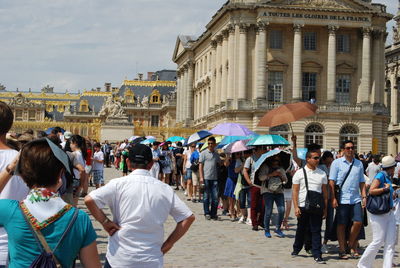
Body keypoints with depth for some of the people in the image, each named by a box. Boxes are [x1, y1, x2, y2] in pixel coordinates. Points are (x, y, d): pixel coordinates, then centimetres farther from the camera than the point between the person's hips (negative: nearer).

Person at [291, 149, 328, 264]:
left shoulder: (322, 174, 7)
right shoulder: (299, 173, 0)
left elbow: (325, 192, 9)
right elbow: (295, 191, -1)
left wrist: (325, 208, 5)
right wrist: (296, 207, -8)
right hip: (303, 207, -1)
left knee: (316, 231, -1)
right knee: (301, 230, 12)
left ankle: (317, 255, 2)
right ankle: (296, 249, 31)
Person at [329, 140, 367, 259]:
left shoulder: (359, 163, 11)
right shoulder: (337, 163, 0)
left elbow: (362, 182, 15)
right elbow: (331, 182, -3)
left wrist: (364, 197, 6)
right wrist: (333, 198, -9)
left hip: (356, 199, 3)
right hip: (342, 199, -3)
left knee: (358, 222, -3)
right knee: (341, 225, 2)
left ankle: (351, 245, 19)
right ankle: (342, 250, 11)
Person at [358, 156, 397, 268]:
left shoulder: (388, 177, 13)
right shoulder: (380, 175, -11)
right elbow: (371, 191, -20)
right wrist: (386, 188, -14)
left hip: (389, 213, 9)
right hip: (379, 214, -9)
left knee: (391, 241, 3)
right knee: (378, 241, -5)